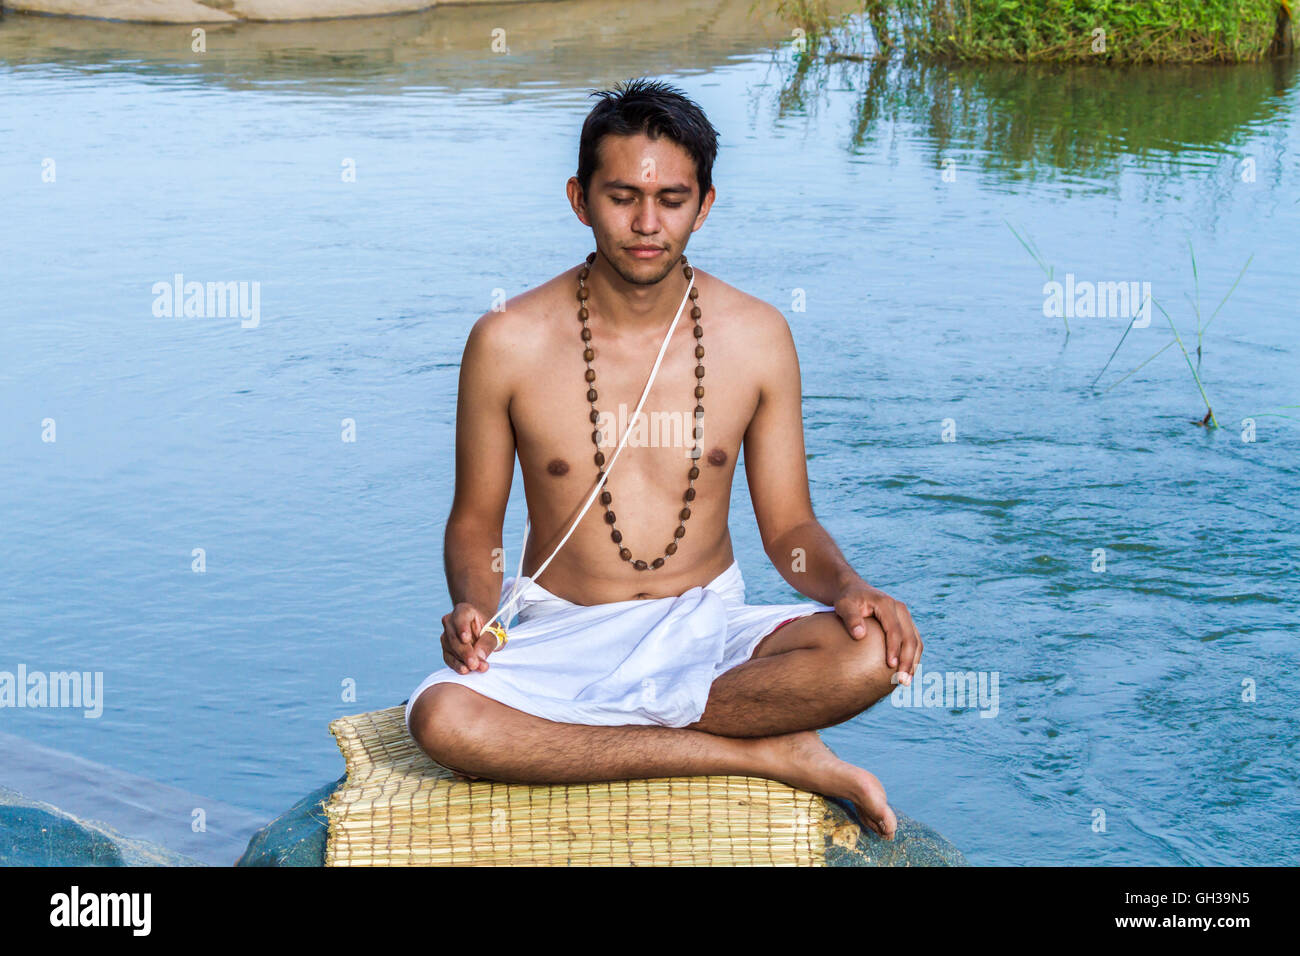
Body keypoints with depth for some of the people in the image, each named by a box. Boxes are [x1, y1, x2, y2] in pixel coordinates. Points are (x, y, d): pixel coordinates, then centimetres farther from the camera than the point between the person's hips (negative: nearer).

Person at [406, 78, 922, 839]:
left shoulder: (755, 336, -1)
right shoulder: (509, 343, -5)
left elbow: (789, 525, 5)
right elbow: (476, 519, 4)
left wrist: (847, 587, -18)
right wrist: (474, 608, -18)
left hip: (707, 630, 1)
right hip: (561, 635, -1)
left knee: (873, 654, -29)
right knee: (441, 718, -35)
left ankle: (572, 733, -19)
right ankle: (768, 756, -24)